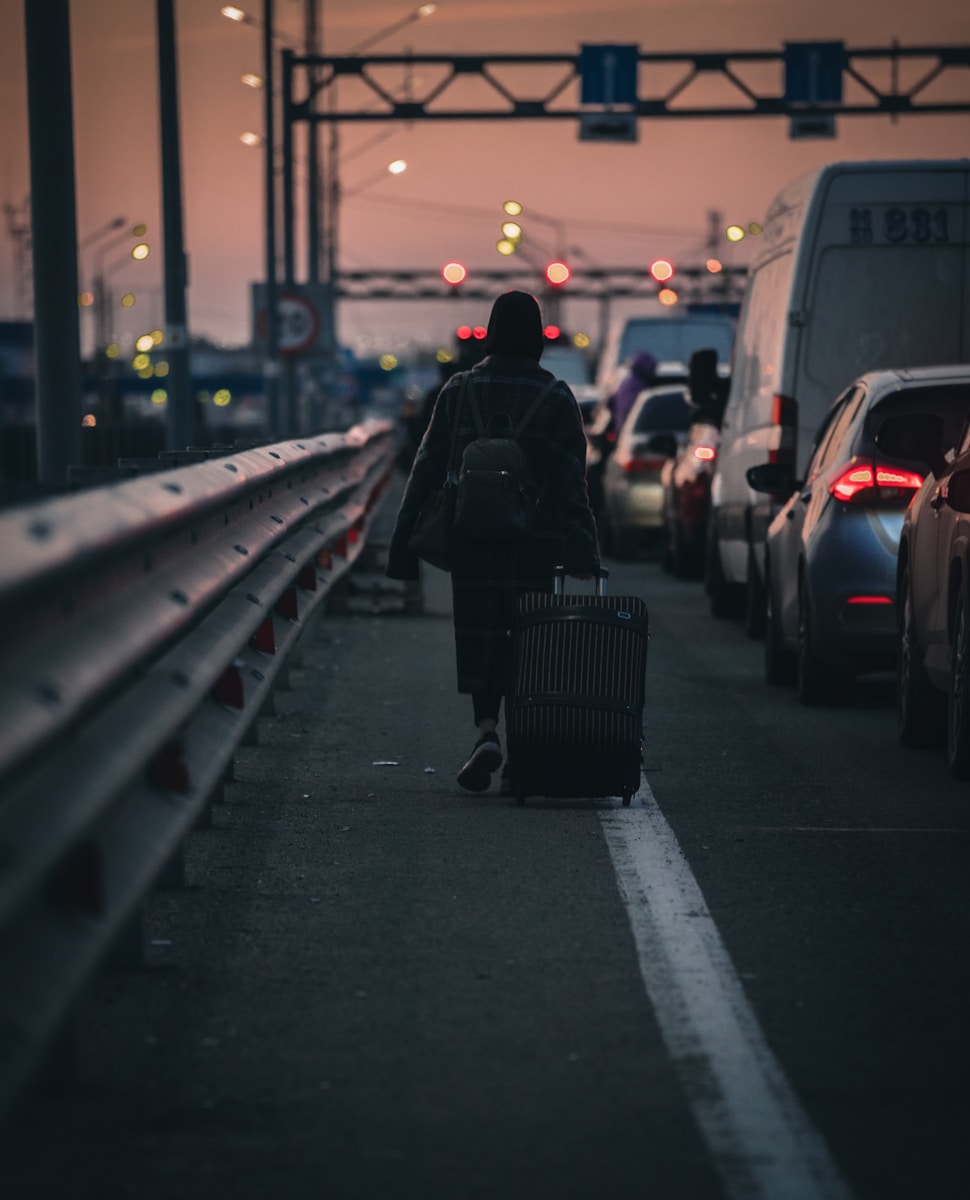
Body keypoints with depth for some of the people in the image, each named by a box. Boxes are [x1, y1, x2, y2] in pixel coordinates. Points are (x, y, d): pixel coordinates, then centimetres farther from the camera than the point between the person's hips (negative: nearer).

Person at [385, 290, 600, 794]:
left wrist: (404, 540, 6)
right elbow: (573, 483, -3)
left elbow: (428, 468, 1)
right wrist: (583, 551, 0)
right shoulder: (557, 397, -2)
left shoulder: (459, 390, 1)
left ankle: (487, 730, -15)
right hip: (536, 544, 0)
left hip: (473, 540, 0)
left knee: (479, 639, 6)